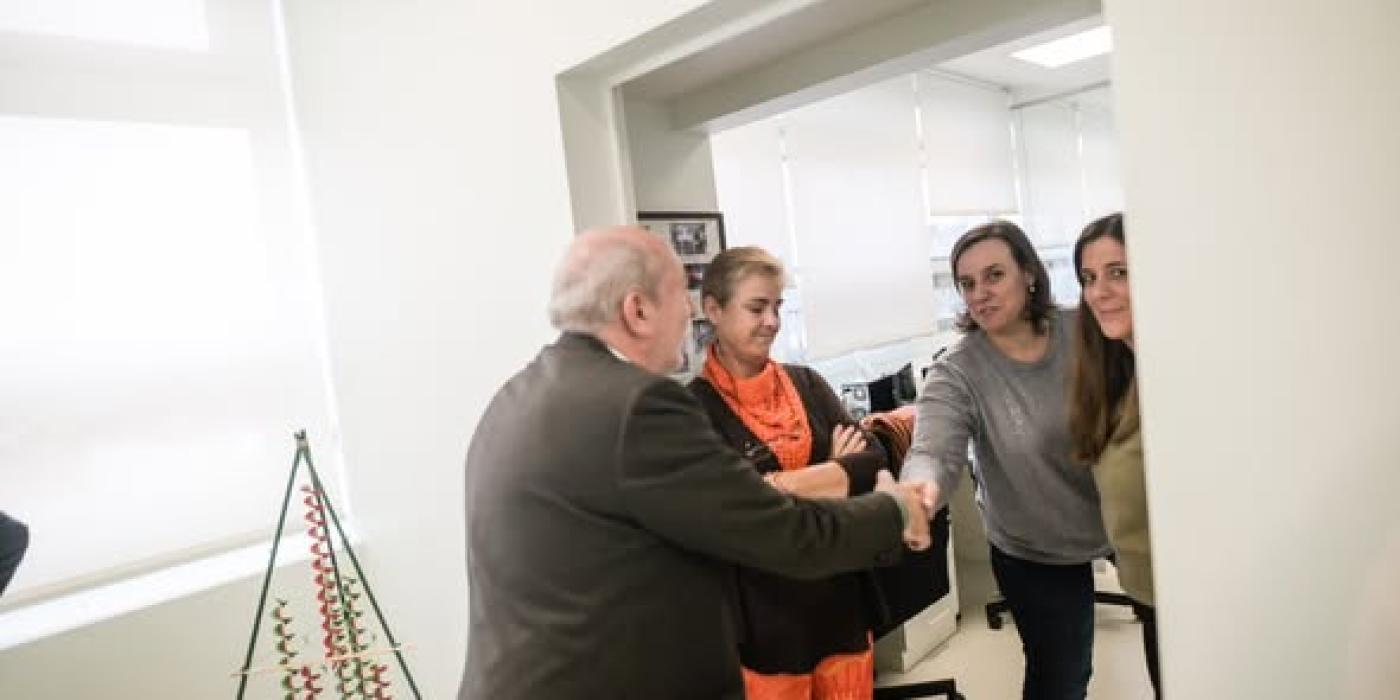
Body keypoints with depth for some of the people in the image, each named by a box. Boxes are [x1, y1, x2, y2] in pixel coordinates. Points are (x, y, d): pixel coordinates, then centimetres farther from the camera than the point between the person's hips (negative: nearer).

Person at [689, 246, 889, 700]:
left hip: (840, 599, 5)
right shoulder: (695, 407, -11)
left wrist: (783, 484, -18)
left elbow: (874, 461, -4)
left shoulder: (806, 383, 5)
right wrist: (837, 475, -11)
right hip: (764, 615, -4)